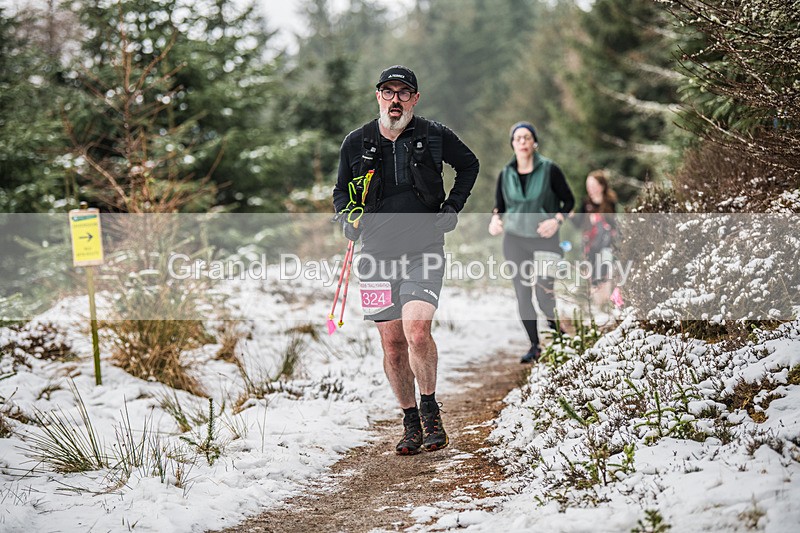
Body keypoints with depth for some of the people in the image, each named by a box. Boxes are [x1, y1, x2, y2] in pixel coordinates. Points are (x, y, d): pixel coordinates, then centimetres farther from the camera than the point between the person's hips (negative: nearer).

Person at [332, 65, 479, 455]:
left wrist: (453, 207, 6)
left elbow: (469, 165, 18)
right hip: (378, 255, 2)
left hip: (423, 251, -2)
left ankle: (430, 408, 1)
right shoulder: (356, 143, 4)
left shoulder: (435, 137, 0)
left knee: (417, 330, -21)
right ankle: (410, 422, 19)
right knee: (393, 345, 4)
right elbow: (342, 191, 17)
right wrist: (349, 216, -4)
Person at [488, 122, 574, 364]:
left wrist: (557, 220, -17)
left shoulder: (549, 170, -6)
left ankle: (556, 329, 24)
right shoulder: (505, 174, 3)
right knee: (522, 294, 2)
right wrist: (495, 219, -10)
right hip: (514, 240, 3)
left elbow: (569, 200, 1)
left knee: (545, 294, -7)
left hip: (543, 239, -3)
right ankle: (535, 346, 12)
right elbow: (499, 206, 12)